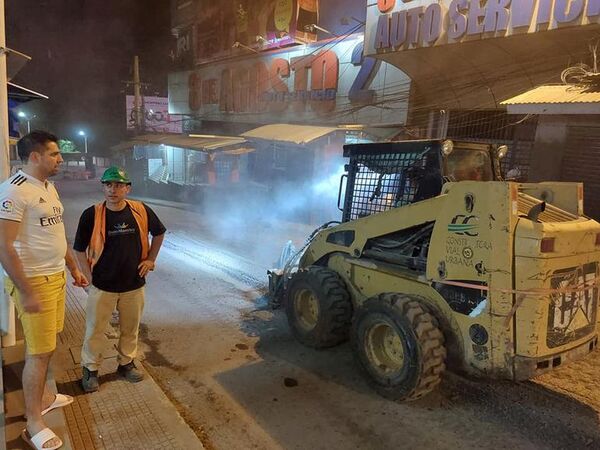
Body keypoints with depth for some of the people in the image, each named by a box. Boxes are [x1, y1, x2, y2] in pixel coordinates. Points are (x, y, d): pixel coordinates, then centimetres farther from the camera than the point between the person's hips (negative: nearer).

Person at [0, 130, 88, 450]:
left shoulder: (49, 187, 11)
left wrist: (73, 268, 22)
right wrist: (26, 292, -21)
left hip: (56, 277, 8)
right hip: (34, 282, -8)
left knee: (44, 346, 19)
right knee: (39, 352, 0)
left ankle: (41, 396, 37)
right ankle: (34, 424, 14)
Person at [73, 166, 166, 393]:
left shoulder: (141, 211, -9)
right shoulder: (91, 215, -14)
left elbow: (159, 233, 10)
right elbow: (80, 249, -4)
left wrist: (150, 259, 5)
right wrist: (90, 276, -8)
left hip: (134, 284, 2)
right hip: (102, 286, -2)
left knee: (130, 328, 18)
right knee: (95, 330, 11)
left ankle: (126, 363, 39)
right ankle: (90, 369, 33)